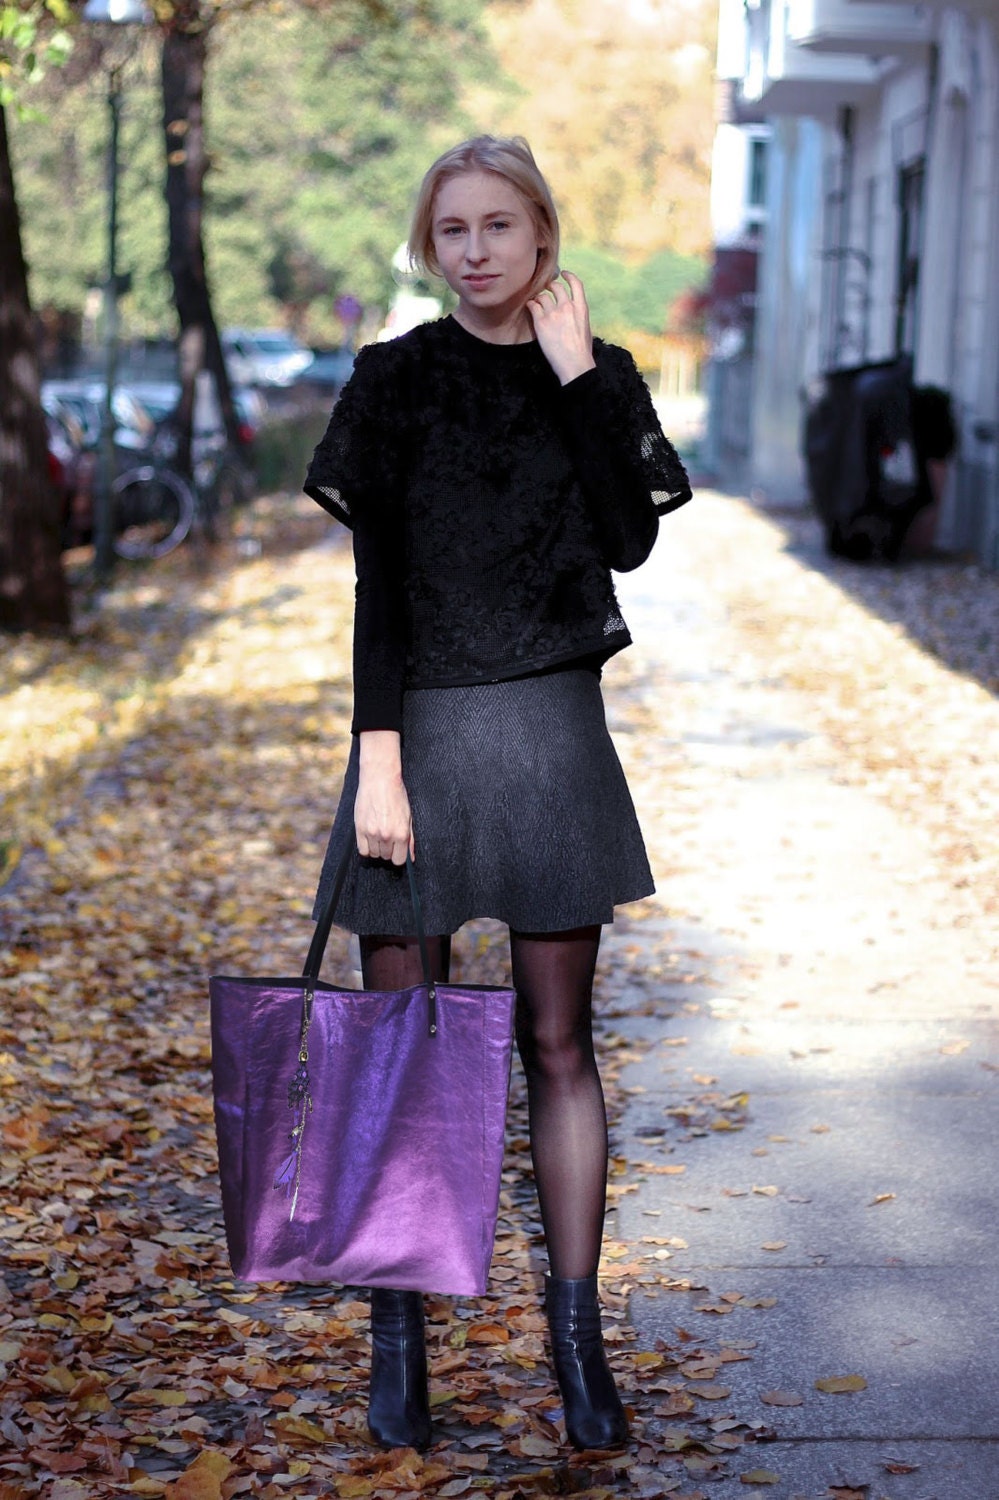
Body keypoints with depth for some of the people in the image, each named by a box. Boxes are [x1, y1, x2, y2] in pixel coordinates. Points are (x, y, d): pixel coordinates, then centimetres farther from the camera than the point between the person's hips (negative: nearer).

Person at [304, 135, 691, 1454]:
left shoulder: (600, 375, 6)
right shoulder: (395, 379, 1)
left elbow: (630, 540, -11)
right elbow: (377, 582, -4)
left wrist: (573, 374, -10)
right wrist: (378, 761, -11)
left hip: (554, 734, 1)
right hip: (421, 725, -1)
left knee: (557, 1045, 5)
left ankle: (578, 1339, 14)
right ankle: (398, 1340, 16)